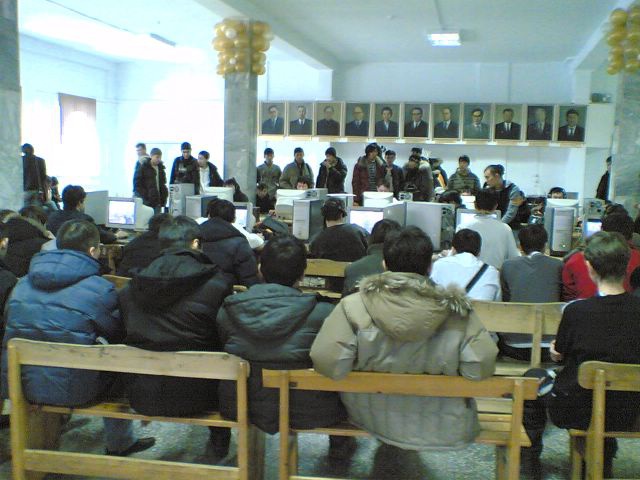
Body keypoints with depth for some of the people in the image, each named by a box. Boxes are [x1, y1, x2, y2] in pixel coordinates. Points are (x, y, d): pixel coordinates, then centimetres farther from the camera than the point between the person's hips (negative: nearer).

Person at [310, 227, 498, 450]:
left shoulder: (353, 306, -17)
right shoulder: (457, 310, -14)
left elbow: (326, 363, -22)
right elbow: (481, 369, -16)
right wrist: (443, 371, 5)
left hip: (373, 420, 0)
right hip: (443, 428, 0)